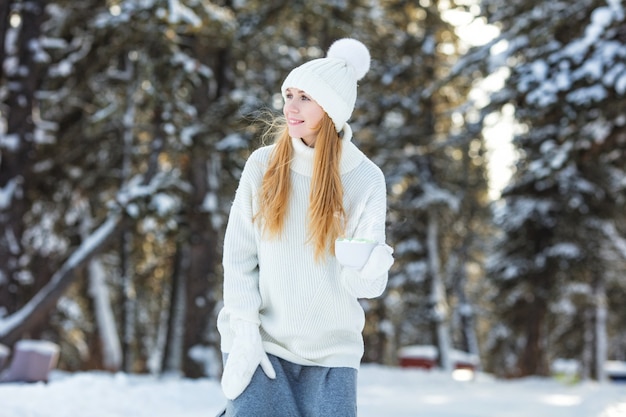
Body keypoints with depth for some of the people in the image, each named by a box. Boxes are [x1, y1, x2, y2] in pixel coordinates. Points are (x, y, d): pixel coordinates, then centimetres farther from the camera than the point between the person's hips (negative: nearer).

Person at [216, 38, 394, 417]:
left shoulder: (365, 180, -5)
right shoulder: (263, 166, -3)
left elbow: (365, 284, -6)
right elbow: (239, 258, -3)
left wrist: (368, 270, -28)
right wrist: (245, 331, -11)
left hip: (331, 350, 1)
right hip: (259, 342, 0)